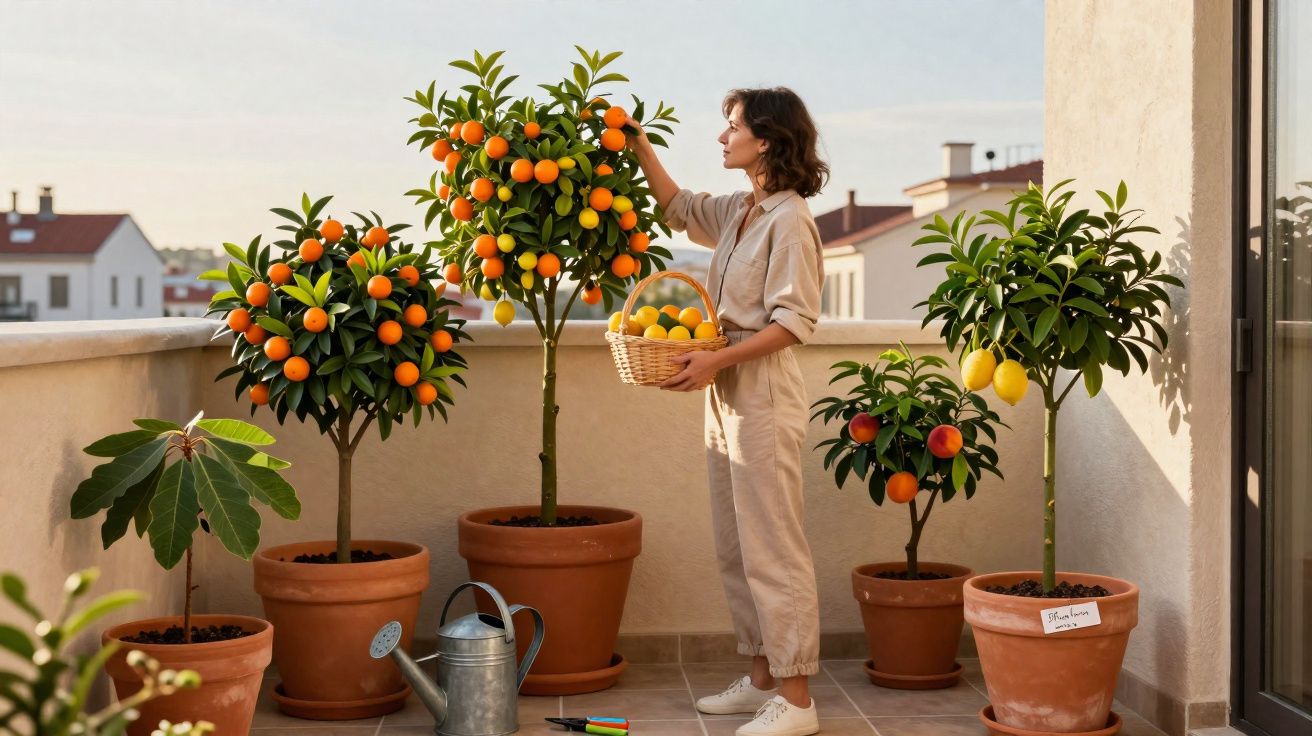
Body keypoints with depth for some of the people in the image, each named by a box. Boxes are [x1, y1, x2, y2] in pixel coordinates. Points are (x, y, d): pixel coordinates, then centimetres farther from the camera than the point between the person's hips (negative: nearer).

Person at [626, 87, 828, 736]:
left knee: (772, 548, -6)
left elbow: (794, 322, -18)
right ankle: (763, 677, 22)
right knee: (736, 549, 13)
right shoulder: (738, 211, 13)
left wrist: (716, 359, -22)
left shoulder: (789, 219, -13)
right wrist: (638, 145, 24)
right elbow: (679, 207, 32)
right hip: (726, 394, 9)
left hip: (764, 396, -9)